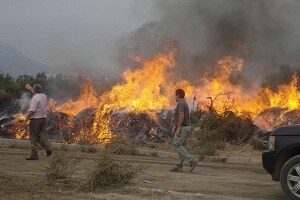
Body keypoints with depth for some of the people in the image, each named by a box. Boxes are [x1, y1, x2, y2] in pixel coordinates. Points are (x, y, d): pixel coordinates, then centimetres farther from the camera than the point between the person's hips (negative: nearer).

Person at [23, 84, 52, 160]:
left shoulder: (35, 98, -17)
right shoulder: (43, 96, 9)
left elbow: (32, 110, -23)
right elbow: (36, 93, 33)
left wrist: (26, 119, -16)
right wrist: (29, 88, 43)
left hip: (35, 119, -8)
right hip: (43, 119, 8)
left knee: (33, 137, -1)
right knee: (40, 136, 17)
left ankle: (34, 155, 0)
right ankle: (48, 149, 2)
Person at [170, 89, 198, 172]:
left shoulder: (180, 103, -13)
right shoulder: (184, 104, 19)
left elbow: (181, 116, -25)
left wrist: (178, 128, -24)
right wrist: (176, 126, 24)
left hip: (183, 128, -10)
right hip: (186, 127, 10)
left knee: (177, 145, -11)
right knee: (181, 146, 6)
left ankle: (192, 160, -18)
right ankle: (178, 166, 5)